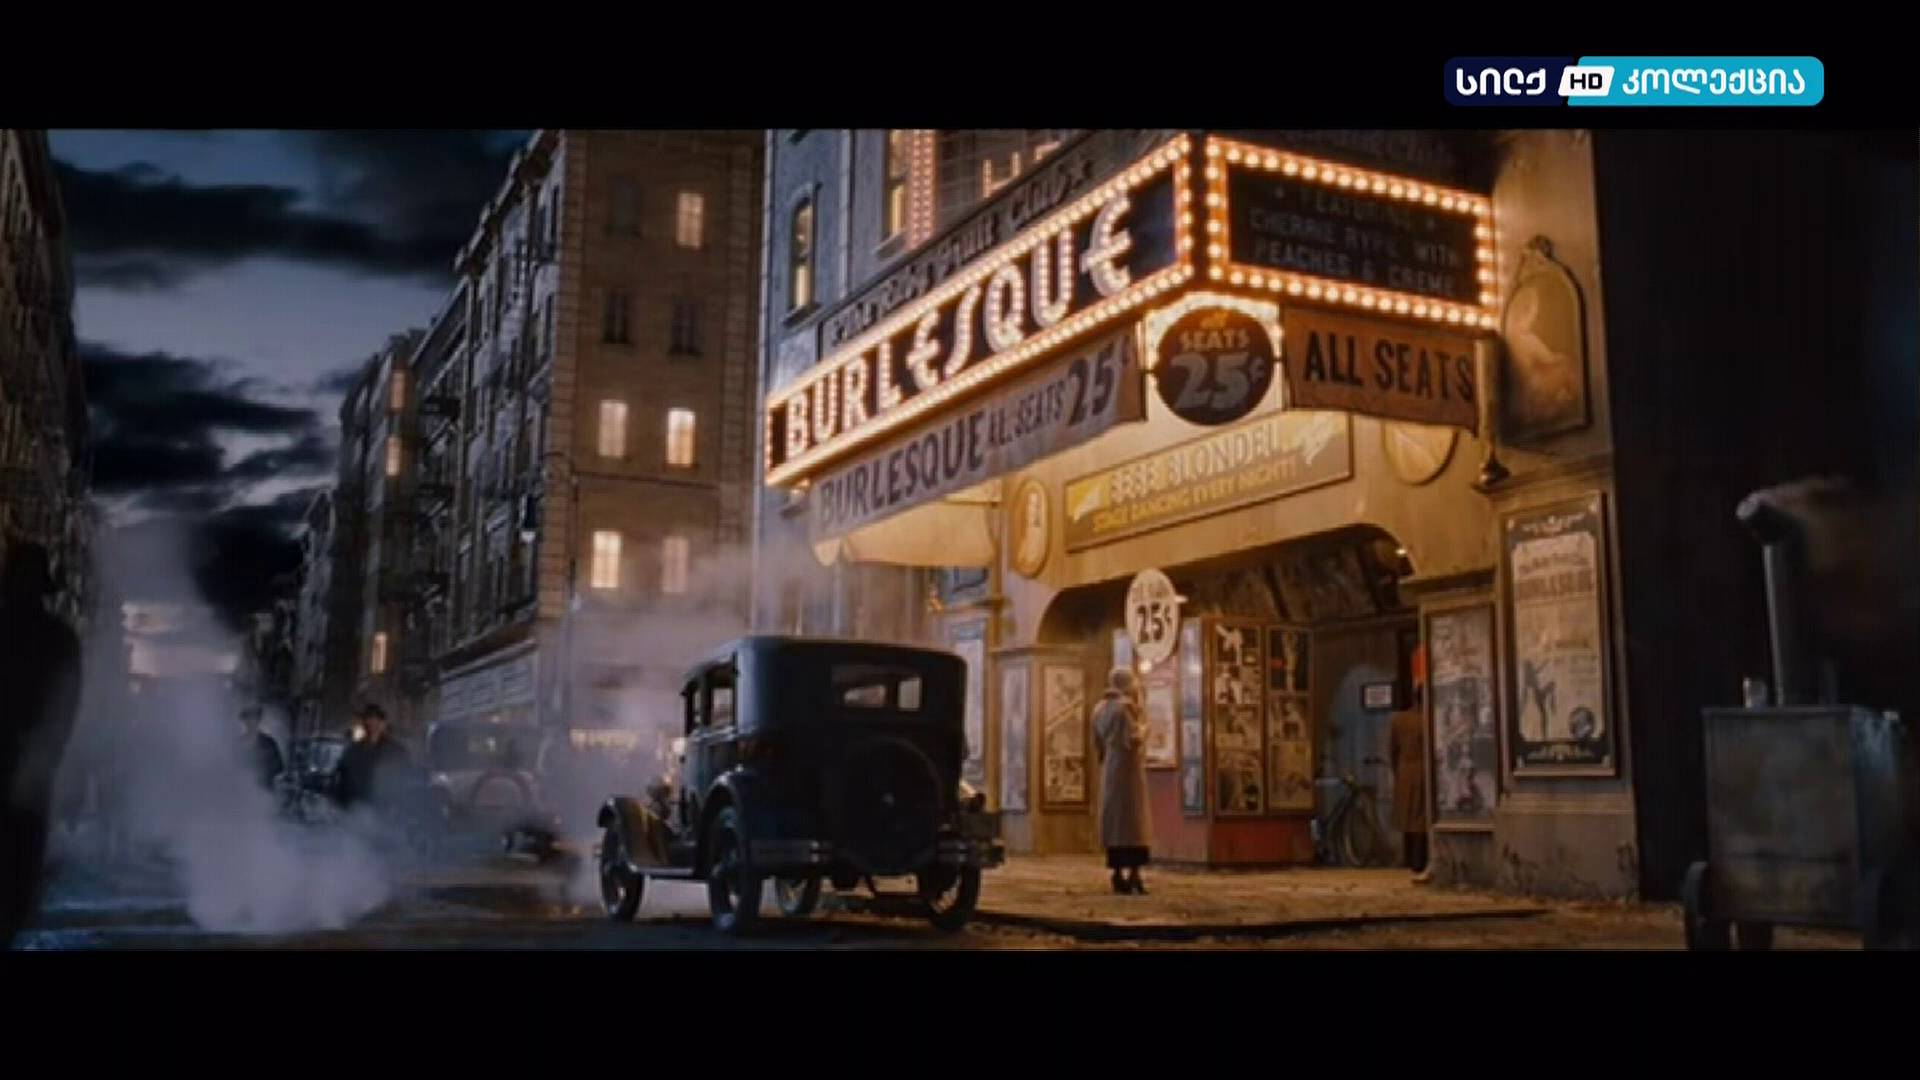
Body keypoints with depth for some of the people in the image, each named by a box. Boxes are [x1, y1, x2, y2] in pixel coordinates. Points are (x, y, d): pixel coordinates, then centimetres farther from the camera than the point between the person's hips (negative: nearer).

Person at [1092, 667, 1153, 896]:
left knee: (1114, 820, 7)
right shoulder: (1126, 705, -13)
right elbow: (1134, 738, -19)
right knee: (1132, 820, -6)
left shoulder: (1100, 709, 10)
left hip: (1109, 771, 7)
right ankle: (1133, 877, -10)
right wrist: (1143, 728, 0)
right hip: (1128, 770, -7)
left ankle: (1118, 877, 7)